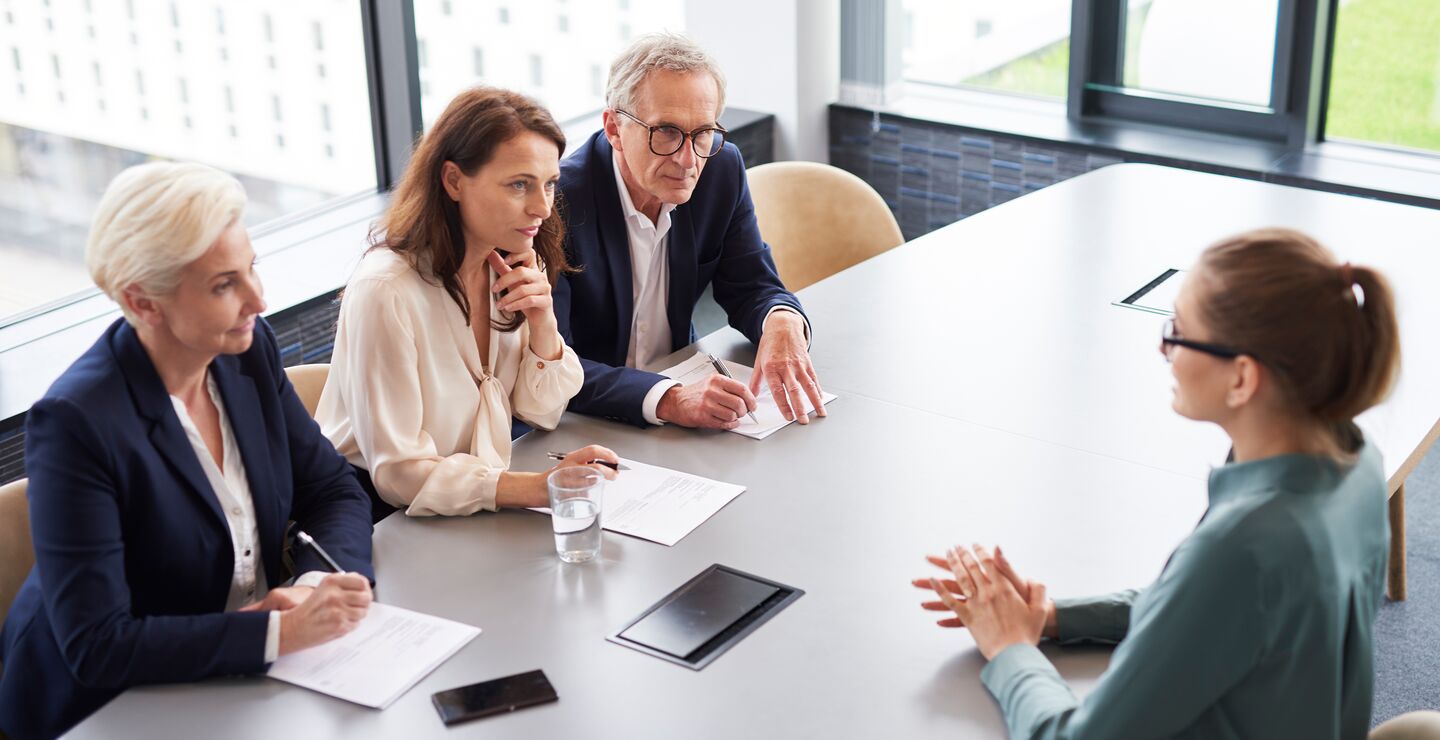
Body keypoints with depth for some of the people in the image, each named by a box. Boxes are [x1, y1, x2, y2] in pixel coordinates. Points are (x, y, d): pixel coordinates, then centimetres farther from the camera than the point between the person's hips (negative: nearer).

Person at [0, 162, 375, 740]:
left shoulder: (249, 351, -4)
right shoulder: (77, 421, -22)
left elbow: (335, 491, 3)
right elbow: (95, 645, -23)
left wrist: (319, 585, -17)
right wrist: (283, 632, -29)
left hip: (248, 671, 6)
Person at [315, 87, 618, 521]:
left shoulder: (512, 267, 0)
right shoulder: (386, 290, -23)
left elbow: (542, 414, 5)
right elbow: (399, 474, -22)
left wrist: (542, 322, -13)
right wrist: (541, 488, -31)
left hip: (477, 499, 7)